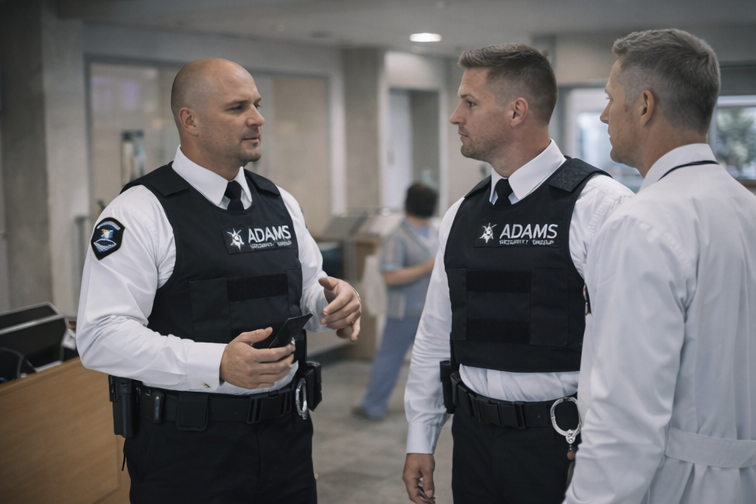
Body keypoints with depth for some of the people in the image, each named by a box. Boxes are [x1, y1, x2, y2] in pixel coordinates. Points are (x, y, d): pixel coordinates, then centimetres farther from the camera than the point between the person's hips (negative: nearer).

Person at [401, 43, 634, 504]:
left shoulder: (599, 204, -13)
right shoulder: (461, 215, 7)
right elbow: (435, 335, 12)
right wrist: (421, 440, 12)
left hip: (560, 447, -5)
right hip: (473, 437, 6)